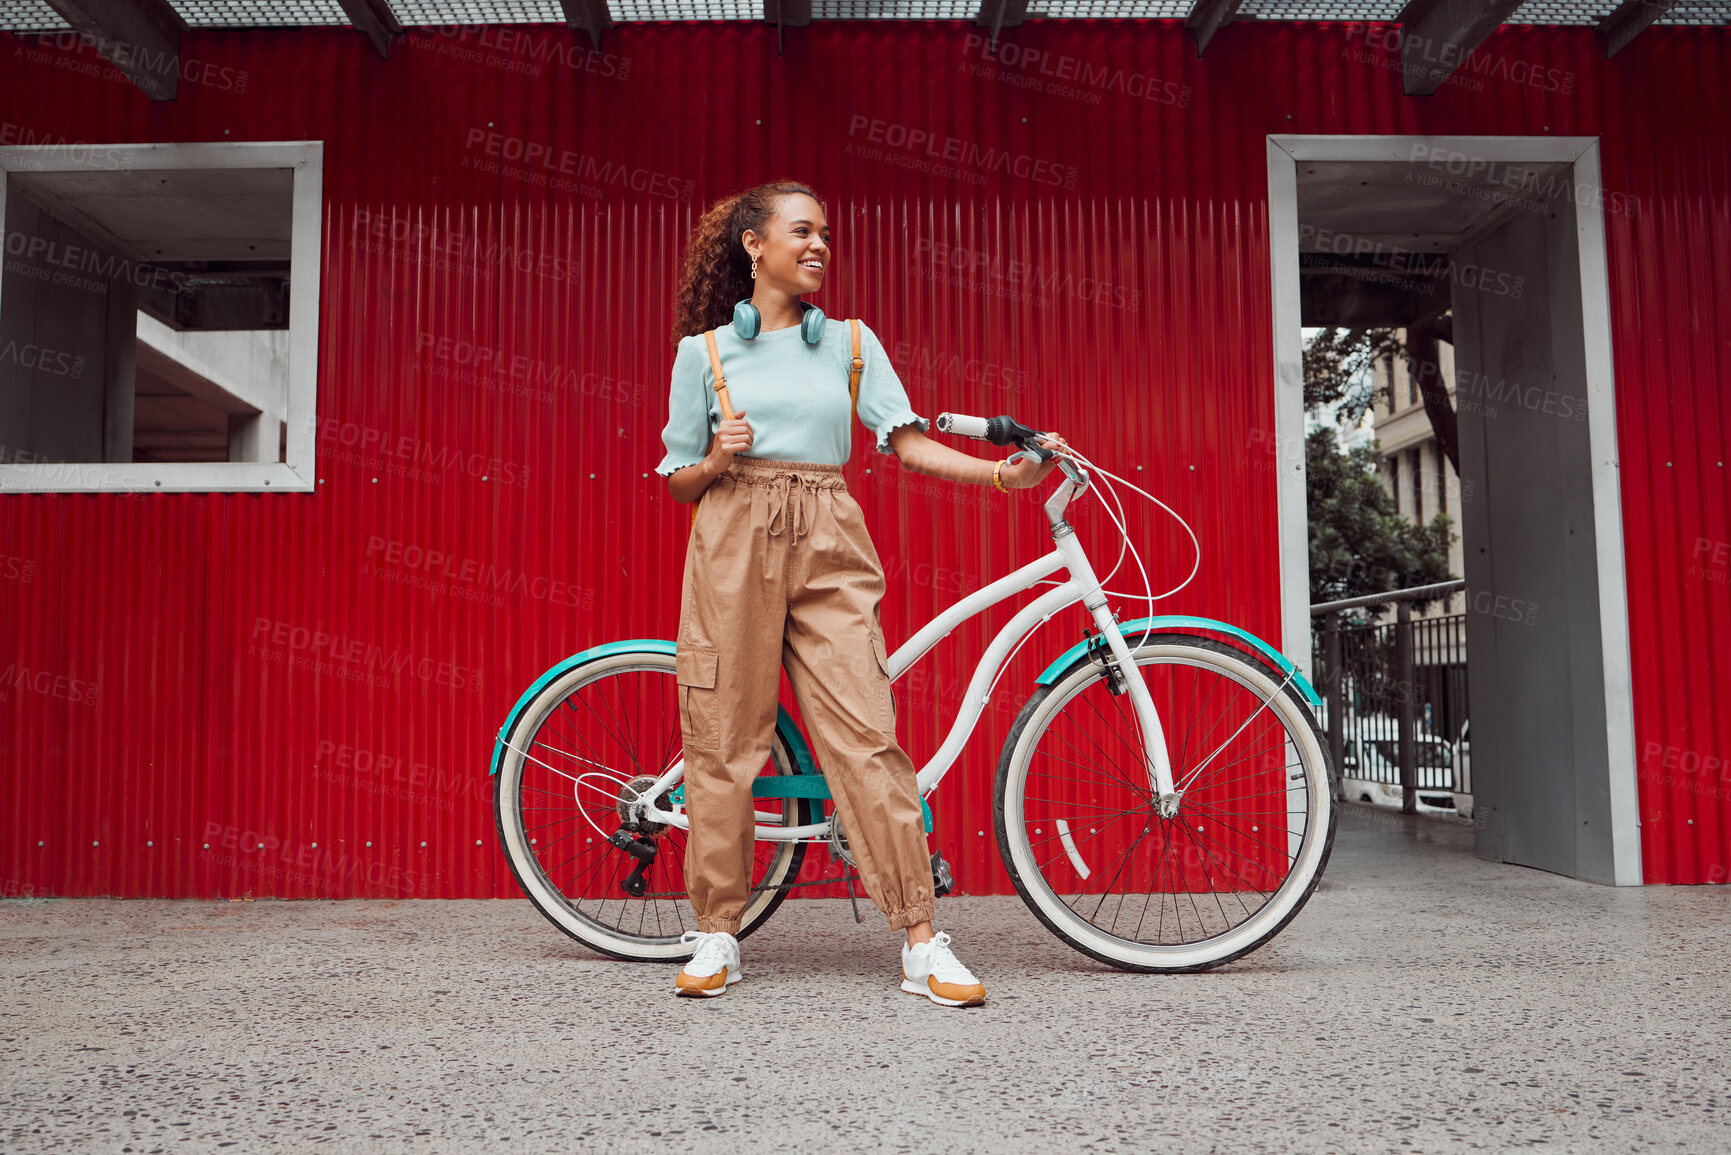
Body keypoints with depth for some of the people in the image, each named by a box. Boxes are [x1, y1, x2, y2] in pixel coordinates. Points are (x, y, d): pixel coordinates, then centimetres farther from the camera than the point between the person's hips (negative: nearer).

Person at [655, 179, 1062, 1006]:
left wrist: (1004, 473, -9)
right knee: (724, 737, 0)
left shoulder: (851, 342, 14)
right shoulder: (704, 350, 10)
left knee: (867, 735, -7)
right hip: (733, 546, 0)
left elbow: (909, 443, 4)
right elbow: (679, 484, 11)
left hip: (828, 551, 1)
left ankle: (921, 939, -3)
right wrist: (719, 459, -10)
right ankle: (716, 935, 13)